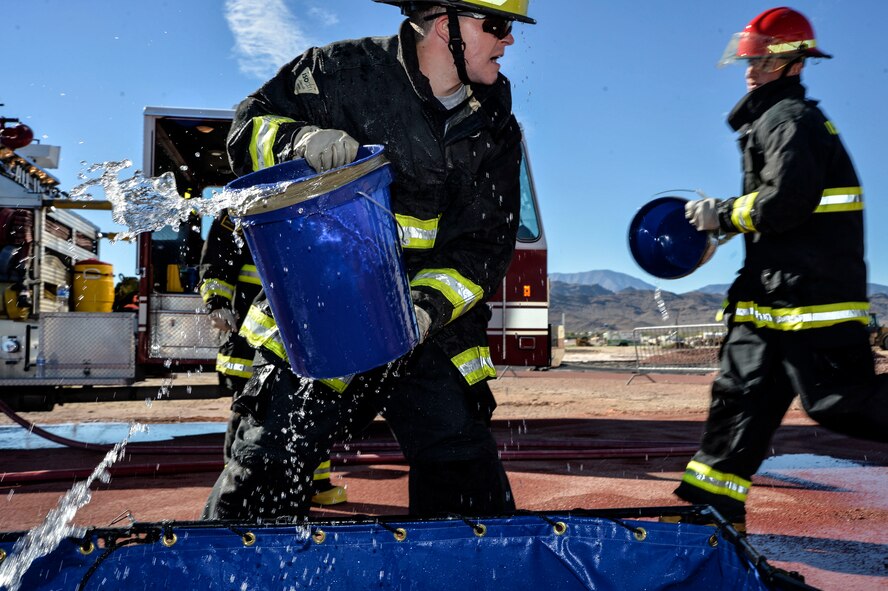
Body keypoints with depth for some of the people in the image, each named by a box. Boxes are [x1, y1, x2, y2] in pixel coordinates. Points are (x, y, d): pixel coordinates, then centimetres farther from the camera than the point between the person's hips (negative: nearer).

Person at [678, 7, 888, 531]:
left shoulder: (788, 118, -10)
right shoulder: (772, 119, 22)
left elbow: (787, 200, -24)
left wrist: (724, 215, -11)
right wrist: (720, 218, 14)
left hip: (814, 290, -10)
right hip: (776, 293, 11)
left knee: (841, 401, -11)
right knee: (742, 390, 9)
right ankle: (711, 505, 16)